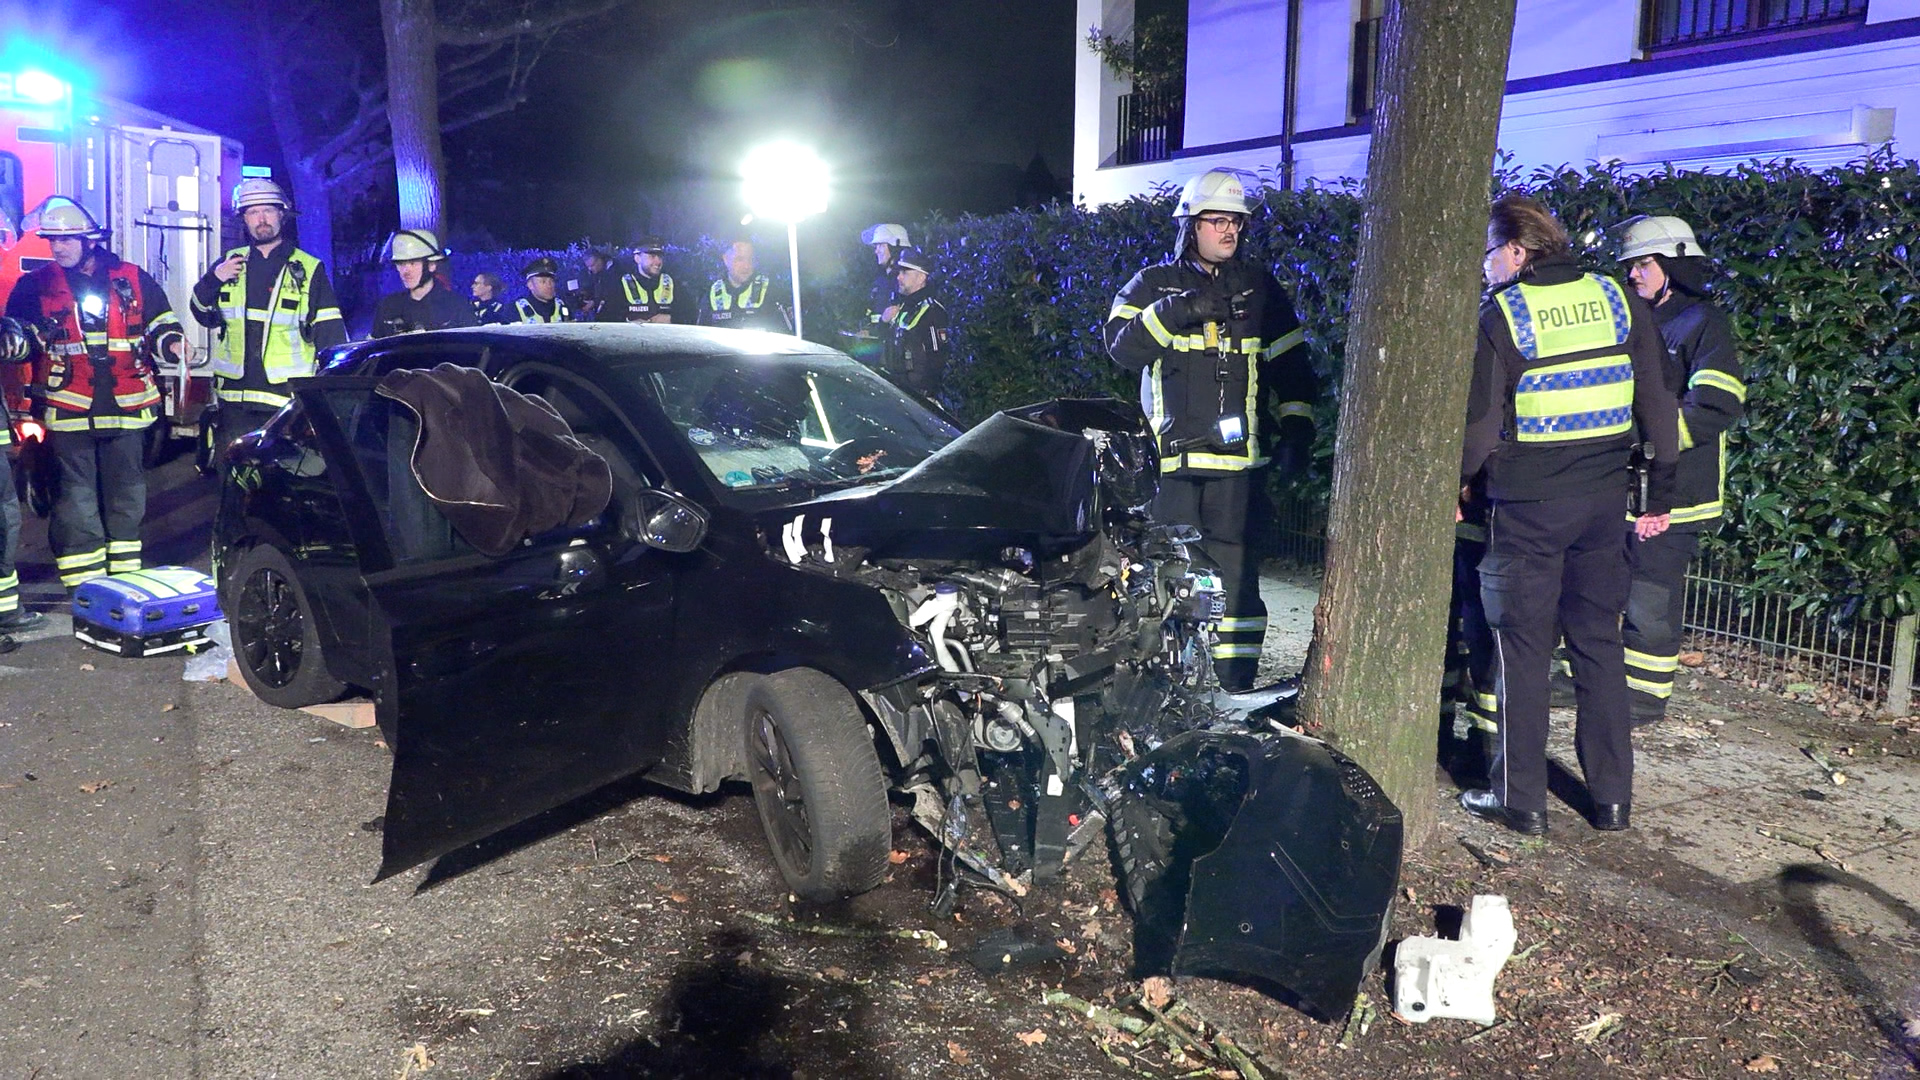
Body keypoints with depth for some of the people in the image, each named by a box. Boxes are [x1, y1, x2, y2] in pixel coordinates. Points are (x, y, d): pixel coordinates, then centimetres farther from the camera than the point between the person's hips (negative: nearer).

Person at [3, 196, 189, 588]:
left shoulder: (133, 280, 7)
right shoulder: (36, 286, 6)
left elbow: (159, 320, 16)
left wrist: (172, 340, -3)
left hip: (125, 406, 1)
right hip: (68, 408, -1)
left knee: (126, 490, 9)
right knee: (76, 495, 0)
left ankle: (125, 570, 21)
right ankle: (82, 582, 4)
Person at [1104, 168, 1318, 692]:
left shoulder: (1260, 289, 16)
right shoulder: (1152, 285, 10)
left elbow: (1290, 366, 18)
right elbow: (1122, 346, -7)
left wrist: (1295, 432, 8)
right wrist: (1178, 311, -18)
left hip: (1236, 455, 1)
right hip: (1169, 454, -1)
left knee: (1233, 566, -1)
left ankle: (1237, 681, 6)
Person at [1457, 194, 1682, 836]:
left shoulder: (1501, 316, -9)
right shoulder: (1618, 299, 5)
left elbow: (1479, 424, -9)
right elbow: (1657, 402, 7)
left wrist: (1453, 488, 7)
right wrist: (1661, 493, 14)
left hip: (1527, 505, -4)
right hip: (1605, 498, 5)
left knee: (1522, 645, 4)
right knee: (1599, 642, 13)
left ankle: (1519, 798, 10)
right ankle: (1612, 797, 20)